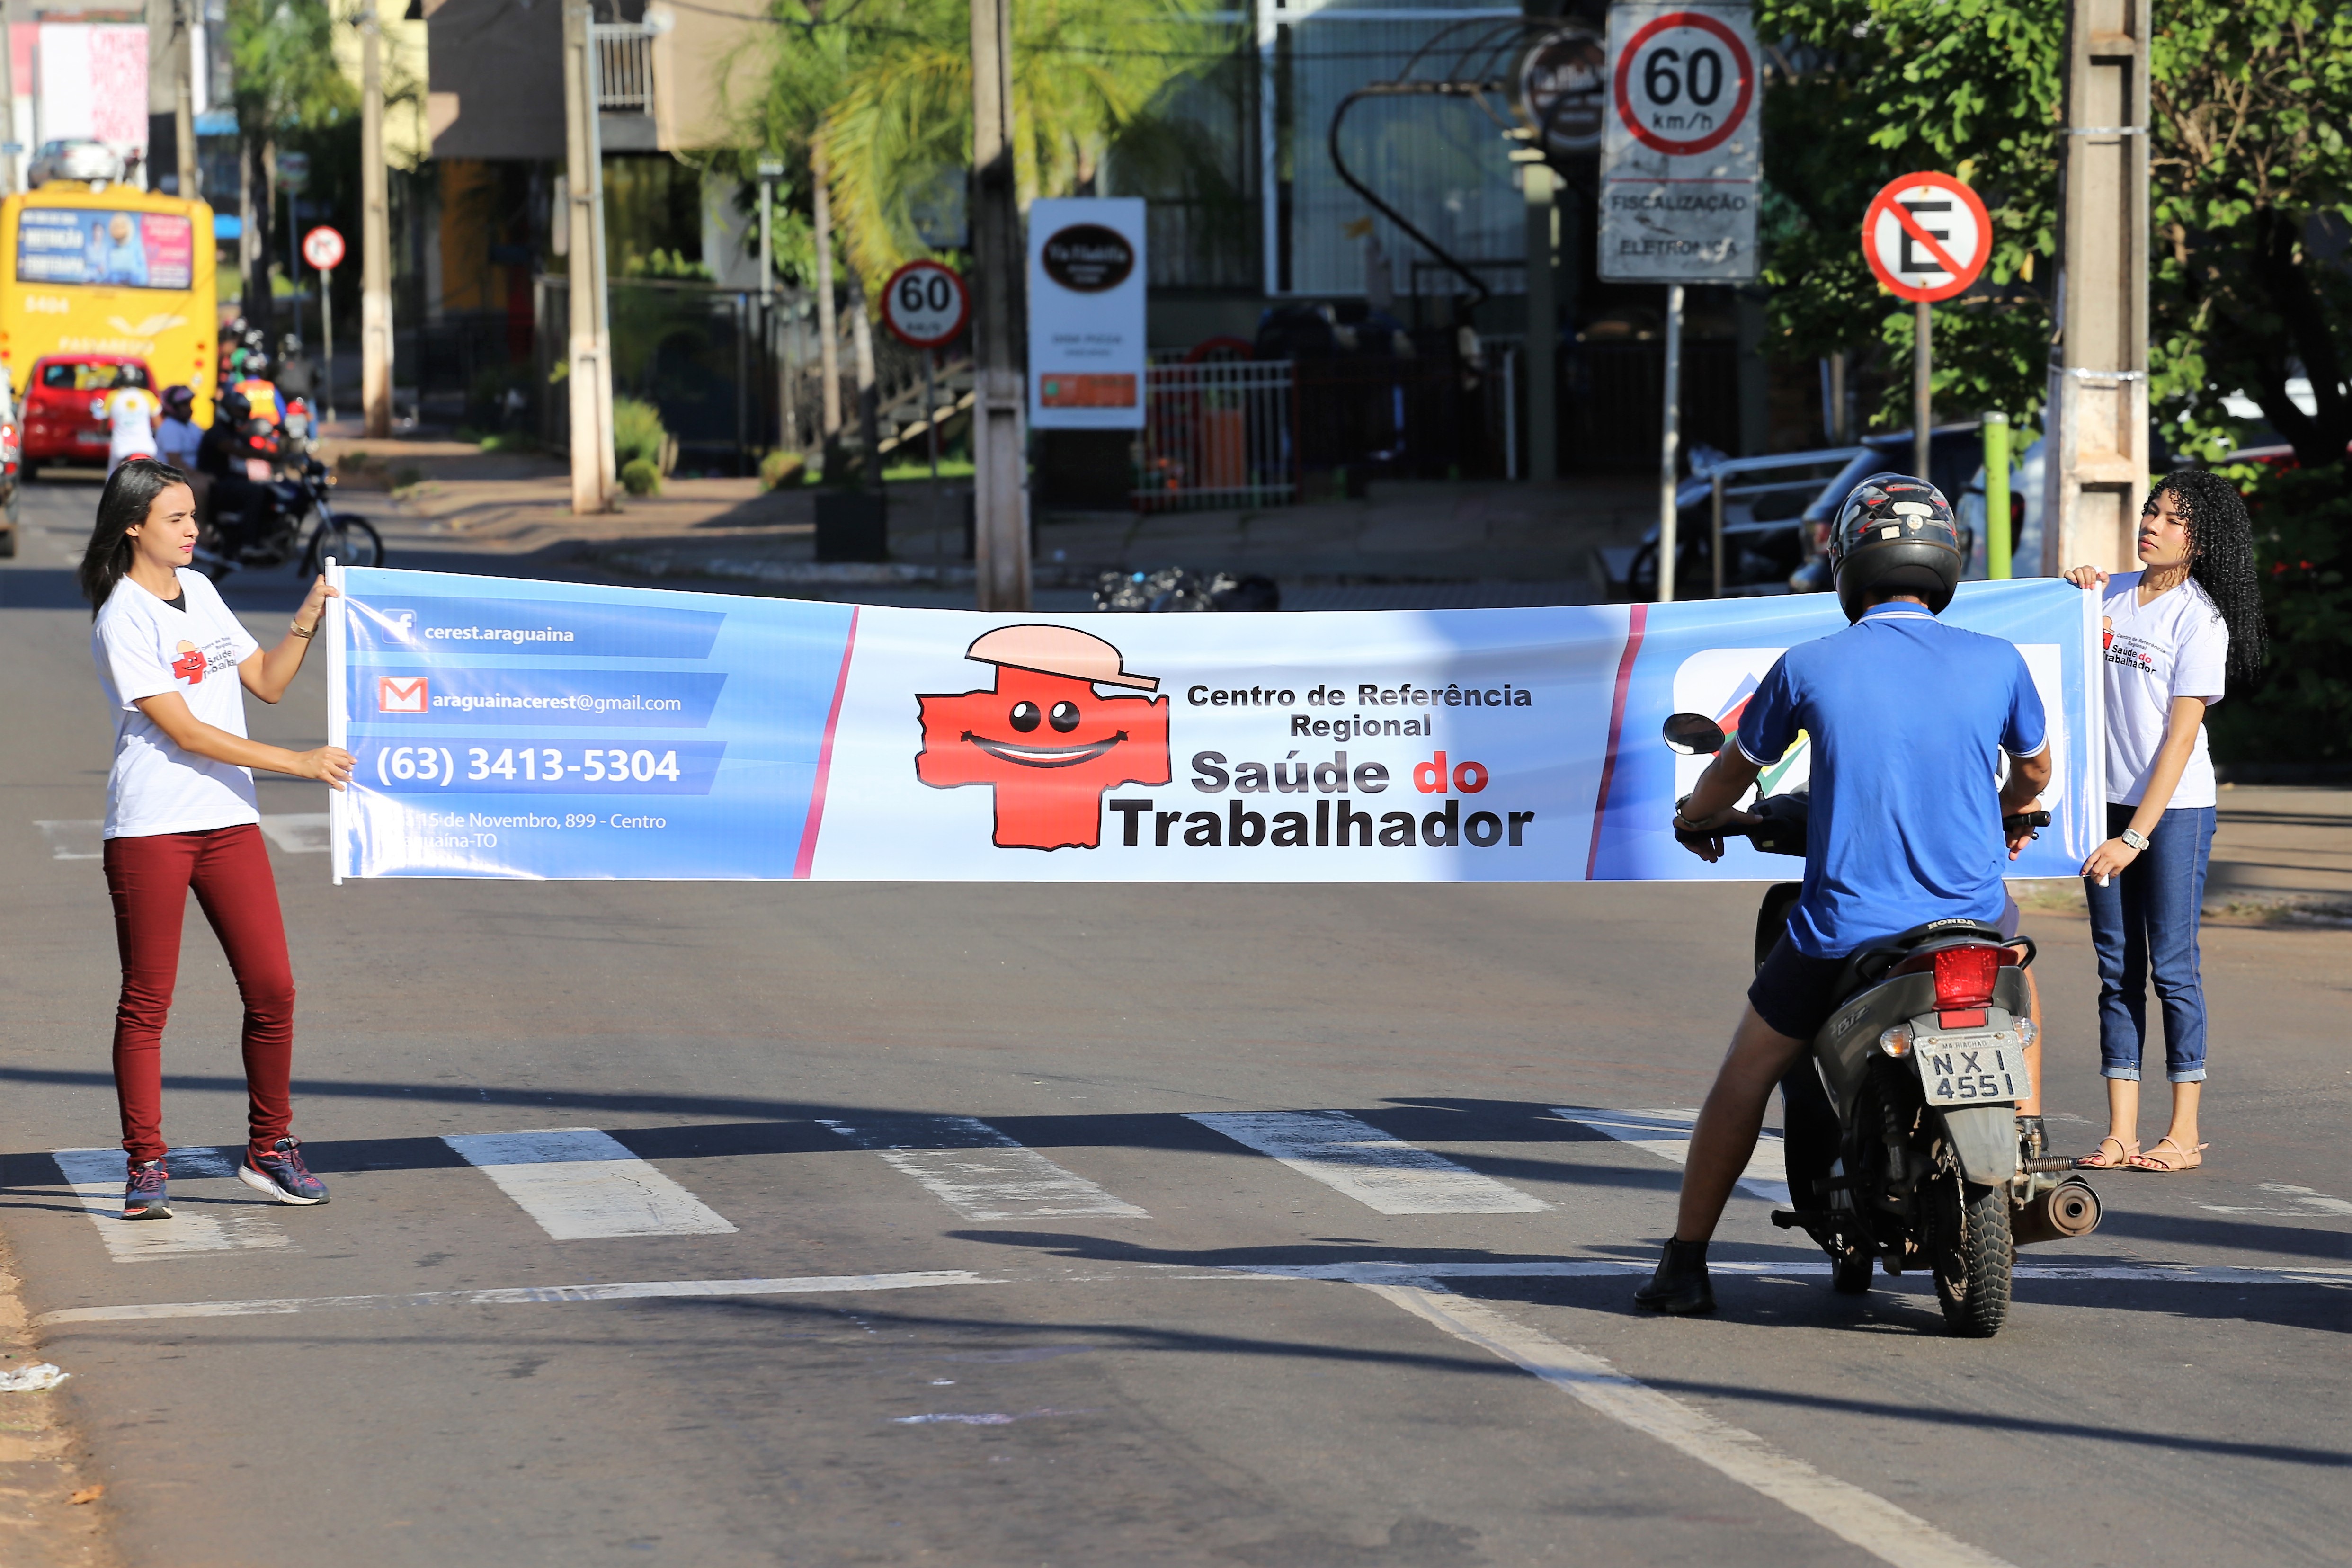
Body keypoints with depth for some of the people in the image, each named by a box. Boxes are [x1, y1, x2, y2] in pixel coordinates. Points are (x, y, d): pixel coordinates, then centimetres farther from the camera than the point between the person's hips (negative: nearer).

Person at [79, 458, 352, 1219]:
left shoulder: (199, 590, 13)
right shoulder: (123, 620, -11)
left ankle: (269, 1149, 14)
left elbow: (267, 682, 18)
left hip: (230, 821, 6)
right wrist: (300, 763, -16)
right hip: (150, 829, -6)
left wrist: (306, 622, 2)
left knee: (272, 990, 2)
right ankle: (146, 1166, 7)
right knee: (147, 1003, -1)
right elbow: (186, 732, -15)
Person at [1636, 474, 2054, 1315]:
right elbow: (2035, 772, 18)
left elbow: (1736, 769, 13)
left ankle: (1685, 1263, 20)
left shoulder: (1810, 667, -5)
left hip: (1842, 925, -1)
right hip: (1970, 920, 1)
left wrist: (1701, 812, 36)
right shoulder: (1997, 663, -2)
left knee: (1746, 1076, 18)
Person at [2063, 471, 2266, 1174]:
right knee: (2116, 970, 5)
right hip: (2108, 801, 6)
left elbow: (2180, 736, -12)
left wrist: (2136, 837, -16)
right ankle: (2121, 1131, 6)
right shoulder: (2111, 594, 8)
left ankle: (2185, 1133, 2)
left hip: (2175, 809, -5)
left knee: (2172, 966, -4)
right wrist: (2074, 596, 2)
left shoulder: (2200, 620, -8)